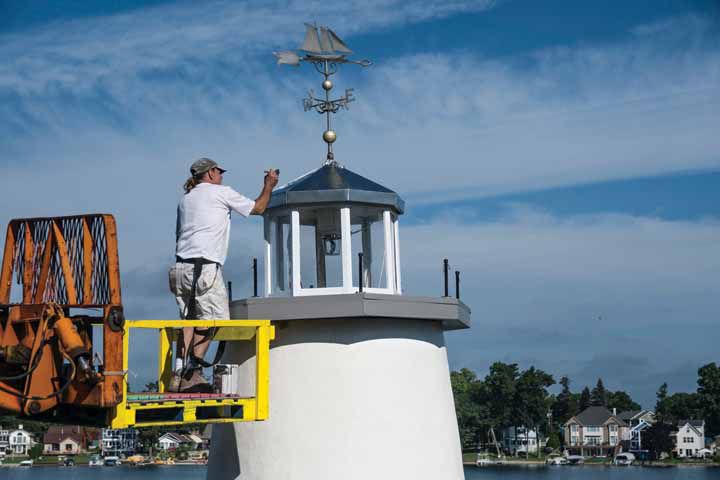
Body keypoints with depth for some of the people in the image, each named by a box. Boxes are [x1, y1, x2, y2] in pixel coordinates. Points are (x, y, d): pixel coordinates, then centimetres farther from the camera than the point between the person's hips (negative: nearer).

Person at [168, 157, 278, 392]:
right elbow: (258, 208, 13)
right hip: (205, 268, -7)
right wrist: (269, 186, 29)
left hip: (180, 267, 7)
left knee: (189, 320, 8)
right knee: (213, 319, -3)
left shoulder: (185, 199, 22)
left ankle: (179, 374, -2)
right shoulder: (222, 192, 4)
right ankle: (192, 373, -12)